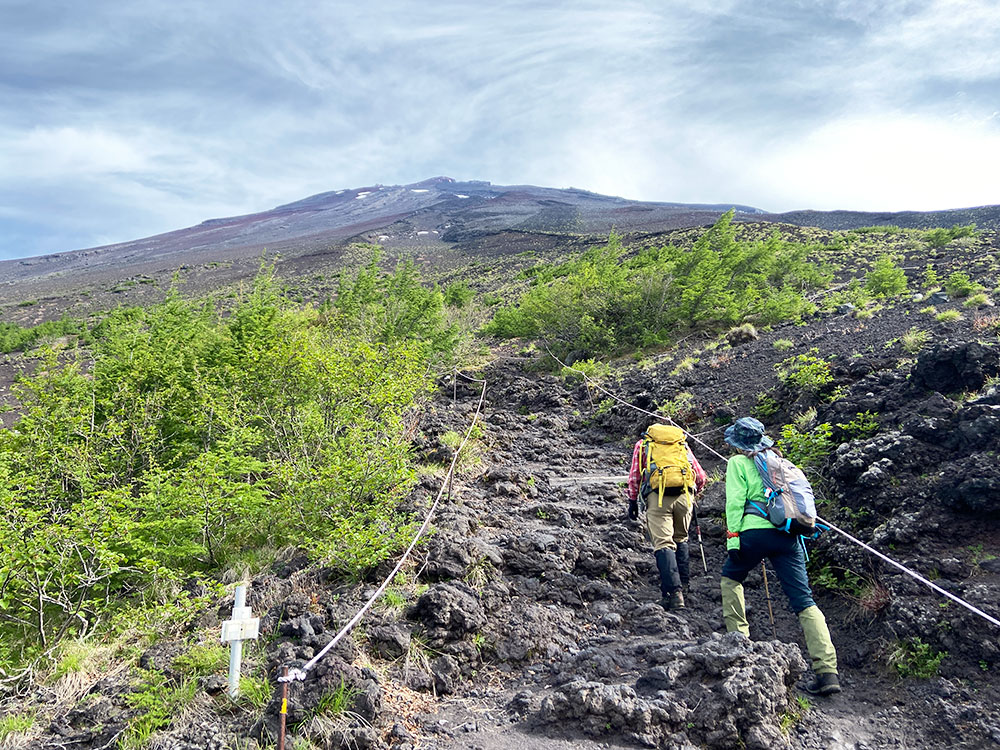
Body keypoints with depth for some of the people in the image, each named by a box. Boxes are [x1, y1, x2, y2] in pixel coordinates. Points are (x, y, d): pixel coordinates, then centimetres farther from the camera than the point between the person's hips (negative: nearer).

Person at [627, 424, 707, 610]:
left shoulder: (642, 444, 22)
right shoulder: (682, 444, 26)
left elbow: (634, 476, 13)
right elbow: (701, 477, 20)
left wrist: (633, 500, 19)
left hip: (657, 496, -2)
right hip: (683, 495, 3)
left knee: (663, 543, -6)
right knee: (680, 539, 21)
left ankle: (673, 592, -17)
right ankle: (682, 584, 20)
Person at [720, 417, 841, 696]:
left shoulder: (738, 462, 6)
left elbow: (735, 501, -4)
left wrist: (732, 539, -6)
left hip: (755, 531, -4)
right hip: (788, 534, 4)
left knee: (731, 578, 23)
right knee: (804, 601, 1)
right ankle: (827, 671, -10)